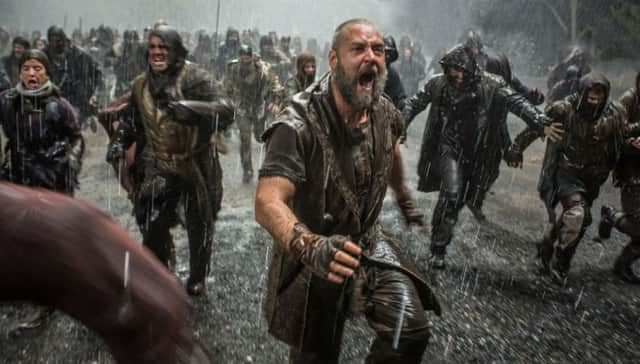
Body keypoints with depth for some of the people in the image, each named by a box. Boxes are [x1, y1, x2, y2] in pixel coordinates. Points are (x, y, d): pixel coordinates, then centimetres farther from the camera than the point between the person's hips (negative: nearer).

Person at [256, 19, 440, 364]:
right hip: (311, 260, -4)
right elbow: (268, 201, -39)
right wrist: (310, 246, -57)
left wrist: (404, 199, 31)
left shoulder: (384, 112, -7)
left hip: (368, 244, 4)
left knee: (412, 329, -15)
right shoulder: (299, 124, -26)